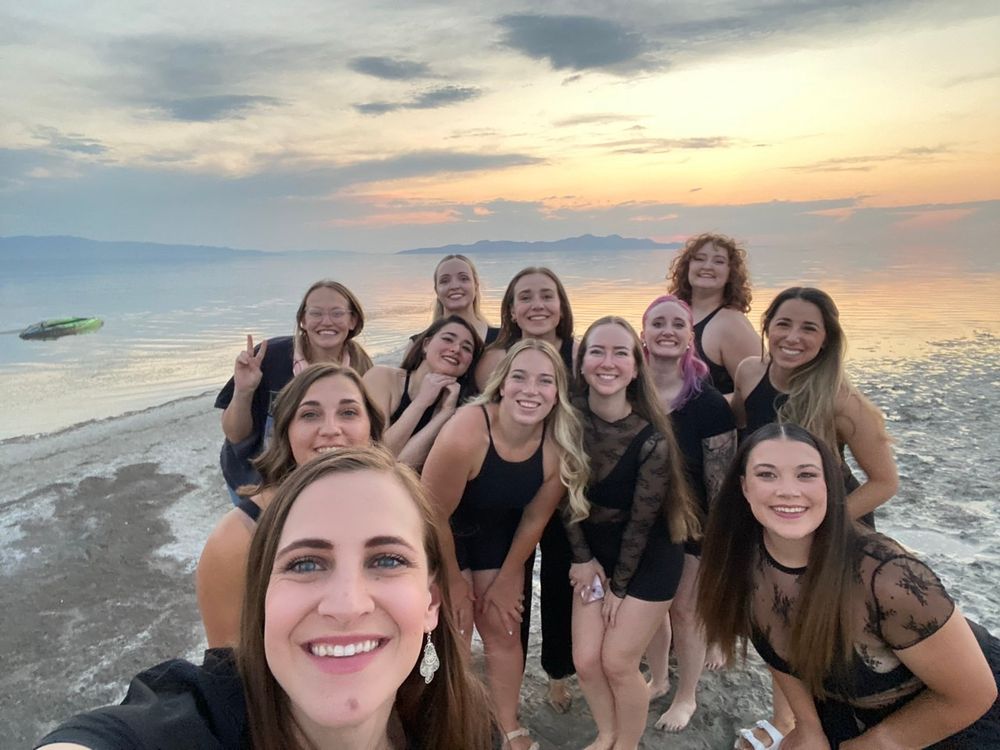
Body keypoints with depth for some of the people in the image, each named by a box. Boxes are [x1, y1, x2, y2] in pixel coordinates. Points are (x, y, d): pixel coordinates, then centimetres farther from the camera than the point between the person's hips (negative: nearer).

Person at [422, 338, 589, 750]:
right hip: (440, 535, -3)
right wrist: (454, 581, -9)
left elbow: (535, 518, -9)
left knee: (503, 630, 12)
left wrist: (506, 580, 2)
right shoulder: (464, 435, -38)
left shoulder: (560, 445, -25)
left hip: (498, 532, 4)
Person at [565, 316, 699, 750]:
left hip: (649, 558, -4)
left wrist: (619, 587, -7)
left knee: (617, 662, 0)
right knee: (585, 661, 5)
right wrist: (582, 558, -2)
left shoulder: (651, 439, -25)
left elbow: (641, 520, -16)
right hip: (595, 551, 4)